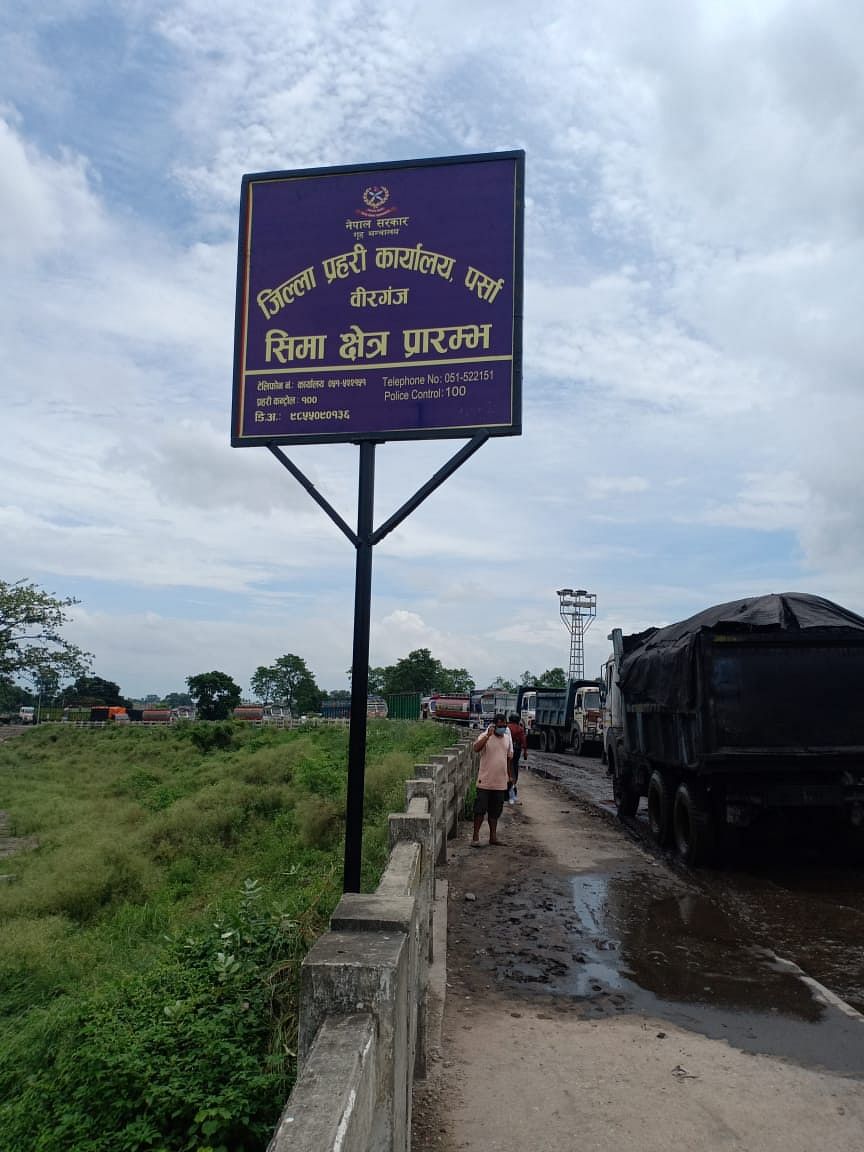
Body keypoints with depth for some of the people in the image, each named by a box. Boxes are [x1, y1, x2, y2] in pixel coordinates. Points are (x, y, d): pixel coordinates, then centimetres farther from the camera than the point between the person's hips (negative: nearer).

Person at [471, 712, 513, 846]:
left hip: (501, 783, 5)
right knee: (480, 810, -1)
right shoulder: (485, 737, -9)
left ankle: (493, 836, 22)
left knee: (495, 811, 13)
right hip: (485, 781, -5)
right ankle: (476, 837, 7)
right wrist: (488, 735, -33)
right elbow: (476, 748, -29)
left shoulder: (507, 738, 8)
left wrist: (510, 776, 21)